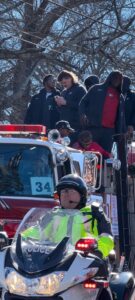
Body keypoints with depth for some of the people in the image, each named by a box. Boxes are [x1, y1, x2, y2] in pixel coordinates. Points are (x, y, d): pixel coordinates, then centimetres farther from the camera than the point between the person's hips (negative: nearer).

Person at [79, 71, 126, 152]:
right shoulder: (97, 89, 10)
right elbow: (84, 102, 6)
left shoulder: (120, 97, 21)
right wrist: (83, 114, -14)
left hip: (109, 130, 3)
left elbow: (121, 116, 20)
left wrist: (123, 132, 12)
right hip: (93, 127, -3)